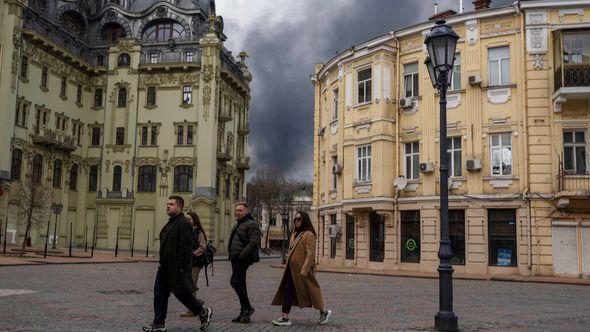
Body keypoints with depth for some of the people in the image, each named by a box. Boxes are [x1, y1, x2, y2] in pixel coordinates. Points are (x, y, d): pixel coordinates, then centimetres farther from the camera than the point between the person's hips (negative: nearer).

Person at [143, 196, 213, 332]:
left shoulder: (183, 224, -16)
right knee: (159, 294, 8)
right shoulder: (170, 223, 15)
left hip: (176, 268, -9)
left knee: (182, 294, 2)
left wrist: (180, 268, -24)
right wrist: (161, 263, 18)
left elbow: (185, 248, -22)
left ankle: (204, 313, 20)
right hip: (165, 267, 9)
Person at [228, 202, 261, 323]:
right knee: (240, 284, 10)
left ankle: (247, 308, -5)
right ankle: (244, 313, 14)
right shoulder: (238, 224, 21)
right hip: (236, 259, 10)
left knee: (235, 282, -15)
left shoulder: (251, 224, -9)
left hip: (243, 259, -10)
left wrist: (242, 255, -22)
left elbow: (254, 243, -19)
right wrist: (232, 255, 14)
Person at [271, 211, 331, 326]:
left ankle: (324, 311, 23)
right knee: (287, 291, 2)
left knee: (310, 291, 3)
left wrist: (303, 271, -22)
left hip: (302, 269, -8)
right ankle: (285, 317, 4)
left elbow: (310, 254, -18)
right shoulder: (295, 234, 15)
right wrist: (287, 266, 17)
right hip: (292, 269, 8)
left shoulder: (309, 235, -12)